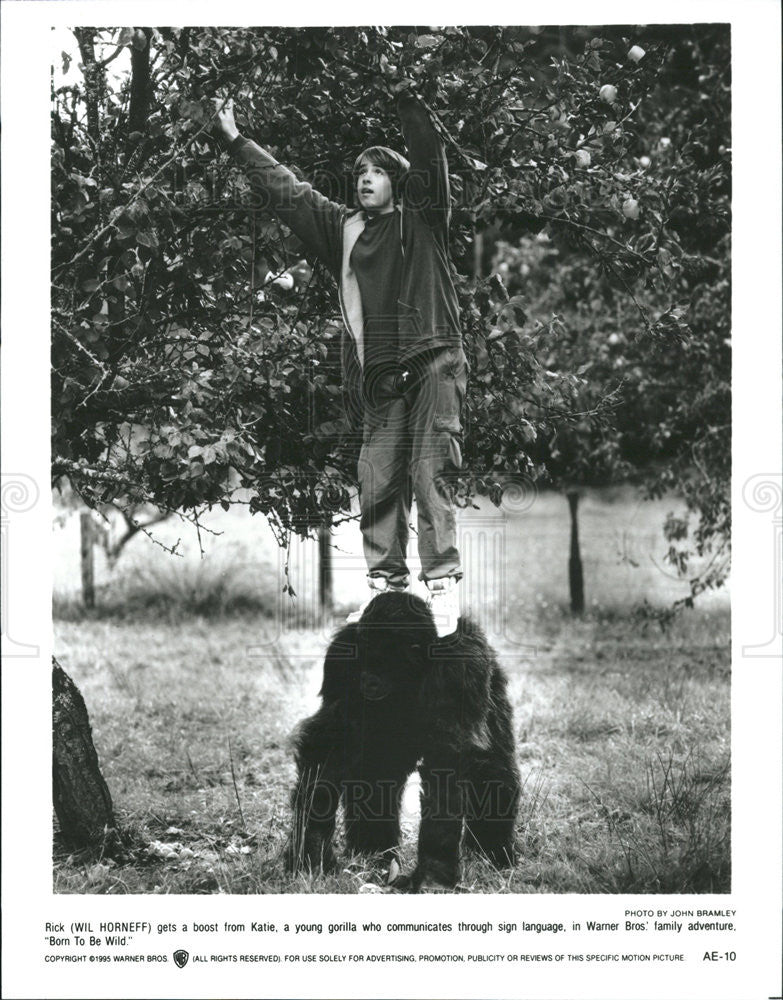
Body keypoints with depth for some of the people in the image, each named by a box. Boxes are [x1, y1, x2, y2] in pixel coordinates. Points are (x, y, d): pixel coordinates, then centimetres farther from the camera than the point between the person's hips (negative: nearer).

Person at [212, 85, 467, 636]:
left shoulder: (421, 219, 7)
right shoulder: (345, 228, 19)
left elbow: (430, 158, -7)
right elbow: (288, 192, 25)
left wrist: (407, 101, -19)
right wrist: (236, 140, 27)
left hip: (434, 362, -5)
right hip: (380, 374, 5)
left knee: (431, 473, -11)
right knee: (378, 480, 0)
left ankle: (444, 586, -13)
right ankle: (385, 584, 4)